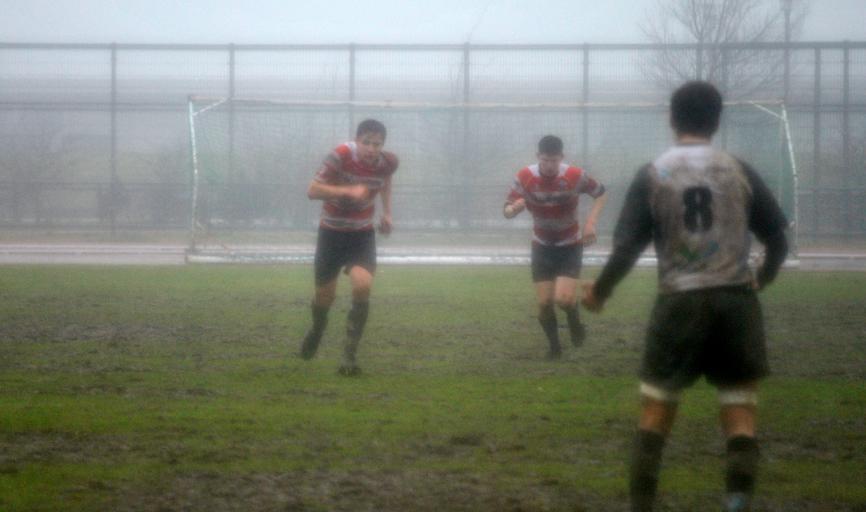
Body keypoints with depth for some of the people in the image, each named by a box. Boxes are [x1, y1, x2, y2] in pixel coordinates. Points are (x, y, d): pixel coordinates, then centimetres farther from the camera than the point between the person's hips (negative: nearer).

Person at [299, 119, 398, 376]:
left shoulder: (388, 162, -11)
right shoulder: (341, 156, -23)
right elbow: (312, 191, -25)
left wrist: (387, 212, 6)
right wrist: (348, 191, -37)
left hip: (362, 233, 1)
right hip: (331, 232, -1)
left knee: (363, 285, -23)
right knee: (325, 295, 8)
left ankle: (350, 355, -14)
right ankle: (316, 330, 46)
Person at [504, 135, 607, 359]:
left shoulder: (575, 176, -20)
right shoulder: (524, 177, -17)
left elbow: (600, 193, -2)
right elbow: (507, 211, -12)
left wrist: (591, 221, -17)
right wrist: (515, 208, -37)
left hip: (570, 246, -2)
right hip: (542, 246, 2)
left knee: (564, 298, -17)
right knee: (544, 302, -3)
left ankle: (574, 320, 18)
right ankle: (554, 346, 20)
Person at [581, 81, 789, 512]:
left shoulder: (652, 176, 1)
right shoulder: (739, 171, 4)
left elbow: (626, 249, -4)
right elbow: (777, 238, 8)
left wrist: (599, 292, 13)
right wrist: (763, 277, 27)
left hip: (679, 303, 0)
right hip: (735, 301, 0)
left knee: (655, 413, 11)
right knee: (740, 418, 3)